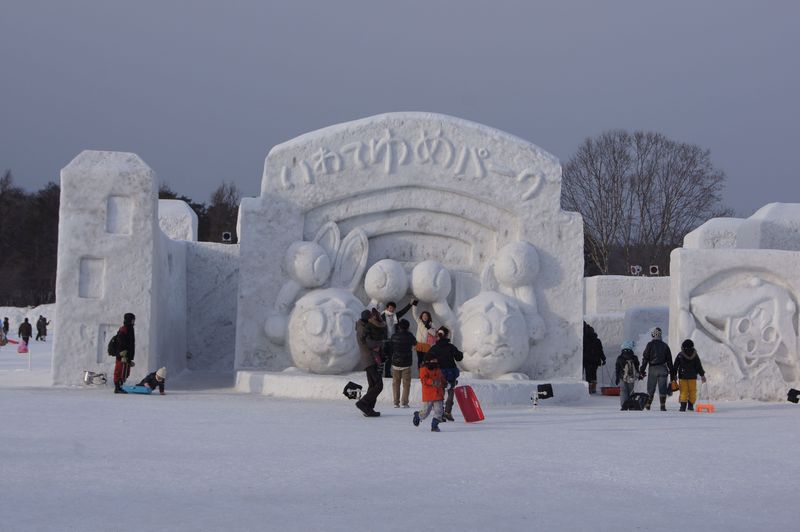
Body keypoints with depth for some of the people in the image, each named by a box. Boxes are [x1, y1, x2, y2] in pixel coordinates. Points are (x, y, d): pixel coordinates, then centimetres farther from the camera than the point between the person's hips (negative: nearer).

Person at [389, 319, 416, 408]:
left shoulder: (394, 336, -4)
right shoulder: (409, 336, -6)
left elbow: (390, 349, 3)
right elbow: (415, 343, 13)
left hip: (395, 363, 1)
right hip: (406, 364, -1)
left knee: (395, 383, 9)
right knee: (406, 383, 5)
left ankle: (396, 402, 5)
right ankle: (405, 403, -1)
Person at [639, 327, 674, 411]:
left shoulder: (650, 345, -2)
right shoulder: (665, 346, 8)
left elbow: (645, 358, -5)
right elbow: (669, 360, 10)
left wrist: (642, 370, -2)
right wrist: (671, 371, 15)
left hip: (653, 369, -2)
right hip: (663, 369, 2)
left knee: (650, 388, 5)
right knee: (662, 388, 1)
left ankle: (648, 405, 7)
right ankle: (663, 406, -4)